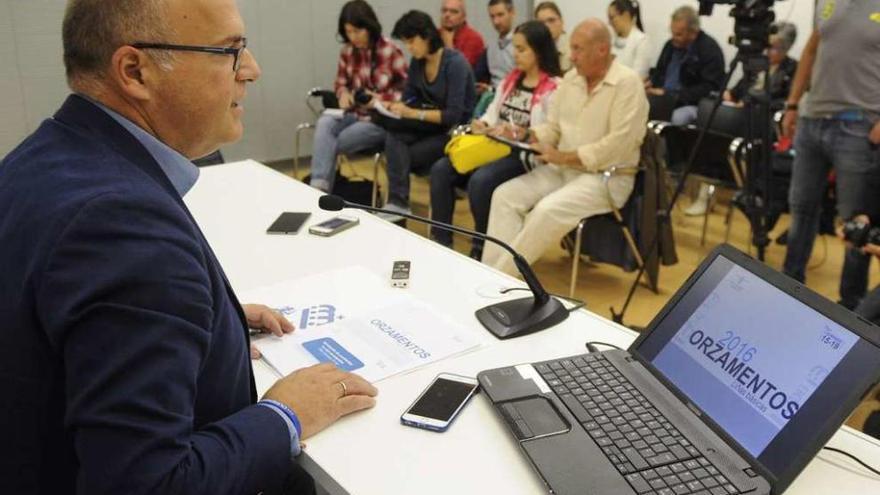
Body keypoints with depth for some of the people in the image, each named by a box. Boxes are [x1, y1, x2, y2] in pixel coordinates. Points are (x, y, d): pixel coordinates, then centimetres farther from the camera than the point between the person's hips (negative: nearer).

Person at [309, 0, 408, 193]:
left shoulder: (390, 51, -10)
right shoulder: (347, 51, 4)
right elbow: (340, 83, 18)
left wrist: (379, 99, -16)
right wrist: (344, 93, -6)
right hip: (354, 113, 4)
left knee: (331, 144, -22)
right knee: (324, 124, -29)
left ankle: (321, 186, -4)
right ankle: (319, 186, -37)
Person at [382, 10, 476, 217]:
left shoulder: (455, 63, -20)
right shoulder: (417, 62, 2)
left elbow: (453, 115, -24)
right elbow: (409, 98, 9)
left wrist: (414, 114, -28)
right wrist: (392, 107, -13)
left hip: (456, 130, -6)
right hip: (431, 124, 6)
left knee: (402, 156, -23)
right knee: (394, 138, -24)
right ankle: (397, 202, -30)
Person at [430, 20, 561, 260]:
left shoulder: (554, 88, -8)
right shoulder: (512, 78, 16)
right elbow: (493, 112, 16)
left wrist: (520, 134, -29)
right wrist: (482, 125, -5)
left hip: (524, 154, -7)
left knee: (480, 181, -33)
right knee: (441, 170, -13)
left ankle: (481, 247, -11)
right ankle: (442, 242, -8)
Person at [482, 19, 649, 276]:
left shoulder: (627, 82, -13)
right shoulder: (571, 79, 9)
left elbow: (619, 145, -21)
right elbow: (552, 127, 14)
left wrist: (564, 156, -19)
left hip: (607, 177, -7)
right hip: (563, 169, 7)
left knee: (548, 210, -30)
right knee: (505, 195, -11)